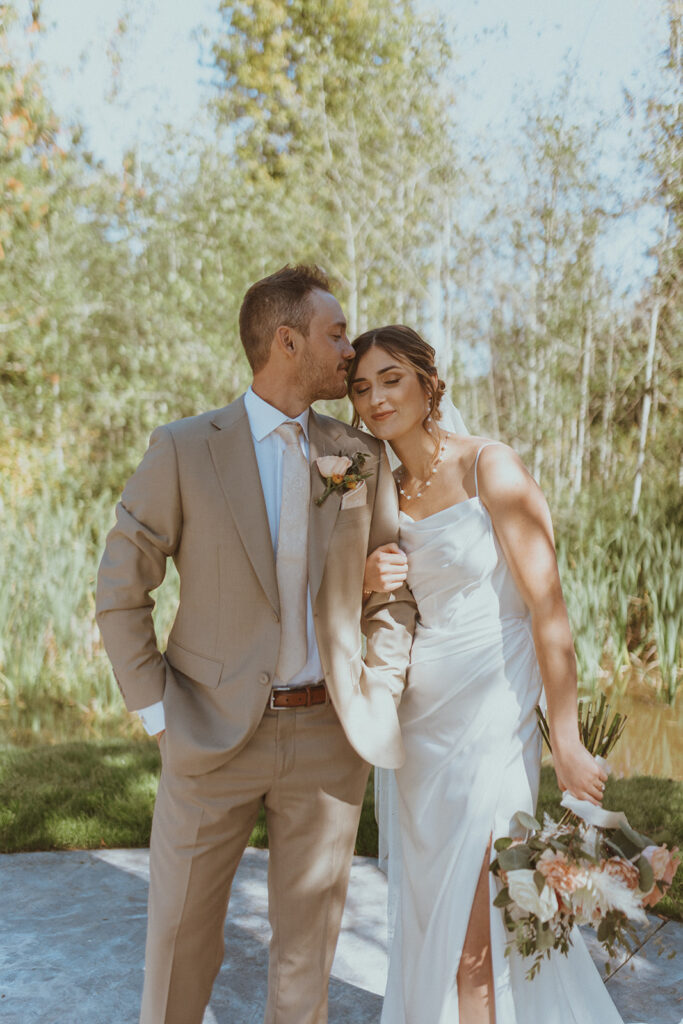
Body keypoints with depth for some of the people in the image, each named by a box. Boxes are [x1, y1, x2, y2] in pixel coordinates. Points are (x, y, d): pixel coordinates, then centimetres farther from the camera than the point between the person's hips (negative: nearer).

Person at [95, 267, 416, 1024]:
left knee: (307, 950, 14)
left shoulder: (363, 457, 4)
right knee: (179, 941, 10)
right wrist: (154, 709, -6)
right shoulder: (183, 449, -6)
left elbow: (393, 587, 12)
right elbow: (120, 591, -2)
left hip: (330, 737, 3)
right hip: (214, 735, -2)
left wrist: (382, 695, 3)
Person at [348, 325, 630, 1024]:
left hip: (489, 719, -6)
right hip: (414, 719, 6)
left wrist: (567, 742, -18)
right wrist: (370, 580, -6)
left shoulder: (490, 467, -11)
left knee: (470, 933, 0)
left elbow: (548, 607, -14)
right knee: (425, 910, 14)